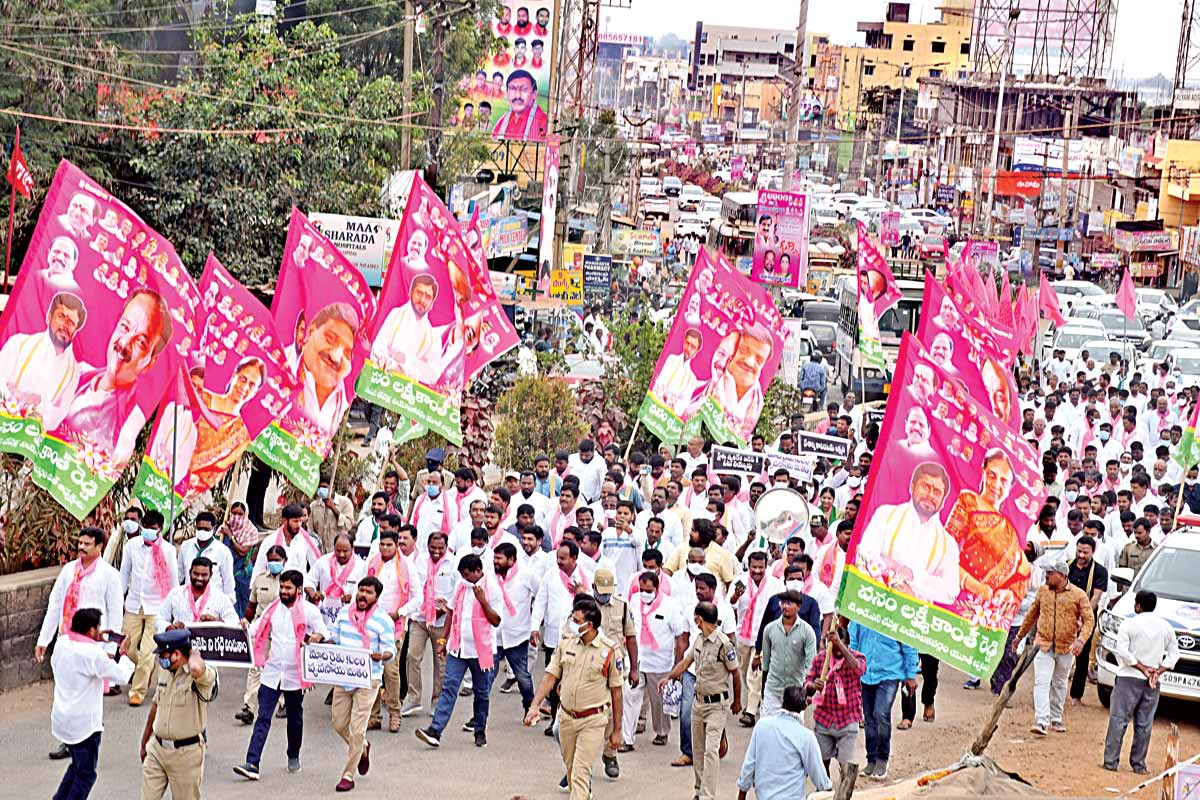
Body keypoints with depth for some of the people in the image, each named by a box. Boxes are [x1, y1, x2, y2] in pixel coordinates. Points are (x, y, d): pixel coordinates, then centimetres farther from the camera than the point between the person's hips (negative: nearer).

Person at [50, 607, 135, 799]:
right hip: (83, 724, -8)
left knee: (77, 766, 26)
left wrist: (97, 641, 14)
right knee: (86, 775, 6)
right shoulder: (93, 654, -23)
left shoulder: (62, 643, 0)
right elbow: (121, 675, -17)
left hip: (61, 719, 8)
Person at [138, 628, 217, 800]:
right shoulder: (164, 672, 7)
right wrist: (144, 743, 26)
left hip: (186, 753, -6)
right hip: (157, 748, 6)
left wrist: (194, 654, -22)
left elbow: (196, 669, -45)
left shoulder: (204, 676, -18)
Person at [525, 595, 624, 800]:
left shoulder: (609, 651, -10)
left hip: (593, 721, -5)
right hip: (567, 718, 5)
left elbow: (616, 692, -4)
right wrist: (534, 706, -8)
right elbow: (550, 676, 5)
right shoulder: (566, 643, 1)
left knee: (581, 773, -10)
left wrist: (617, 730, -2)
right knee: (571, 768, 18)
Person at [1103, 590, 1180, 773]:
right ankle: (1139, 764, 11)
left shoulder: (1129, 624, -6)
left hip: (1129, 678, -3)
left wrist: (1142, 668, -9)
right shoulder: (1166, 627, 6)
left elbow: (1122, 652, -14)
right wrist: (1157, 672, -3)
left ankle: (1110, 761, -3)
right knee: (1144, 724, 9)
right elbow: (1173, 655, 5)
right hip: (1153, 683, 3)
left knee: (1118, 720, 0)